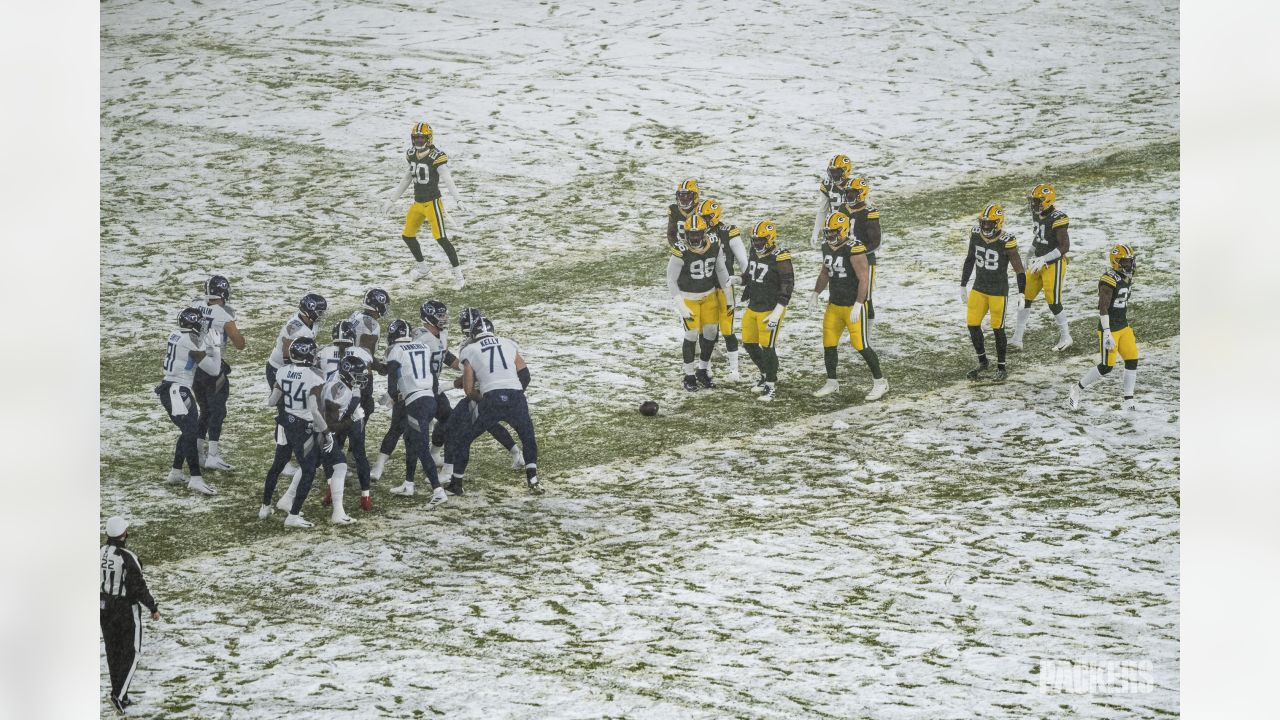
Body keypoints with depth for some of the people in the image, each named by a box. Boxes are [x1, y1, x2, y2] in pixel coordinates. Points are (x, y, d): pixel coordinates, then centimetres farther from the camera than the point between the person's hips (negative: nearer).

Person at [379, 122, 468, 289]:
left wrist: (457, 200, -38)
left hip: (432, 202, -8)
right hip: (417, 203, 8)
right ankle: (422, 269, 34)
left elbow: (447, 179, -25)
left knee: (441, 238, -13)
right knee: (407, 236, 14)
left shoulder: (435, 156, -17)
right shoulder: (412, 155, 5)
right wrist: (392, 200, 23)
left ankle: (459, 276, -7)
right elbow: (407, 179, 18)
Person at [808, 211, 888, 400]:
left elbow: (864, 279, -22)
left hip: (853, 306, -8)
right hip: (834, 305, 8)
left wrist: (857, 306, -25)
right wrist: (816, 293, 11)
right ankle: (831, 383, 24)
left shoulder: (854, 250, -21)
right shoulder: (827, 247, 5)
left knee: (861, 345, -6)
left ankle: (880, 382, 8)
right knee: (829, 344, 10)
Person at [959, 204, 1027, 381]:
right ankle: (982, 362, 21)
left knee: (997, 328, 1)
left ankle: (1002, 368, 16)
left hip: (999, 291, -5)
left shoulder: (1006, 242, -20)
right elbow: (969, 261, 10)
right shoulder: (976, 235, -4)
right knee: (972, 324, 3)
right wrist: (963, 286, 13)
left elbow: (1019, 269, -13)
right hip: (979, 288, 5)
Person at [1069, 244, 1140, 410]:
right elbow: (1103, 308, -23)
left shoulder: (1127, 278, 9)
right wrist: (1107, 334, -27)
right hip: (1110, 328, -8)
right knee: (1106, 366, -5)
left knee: (1132, 360, 0)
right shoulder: (1109, 280, -19)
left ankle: (1128, 401, 5)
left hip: (1123, 327, 8)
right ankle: (1079, 388, 15)